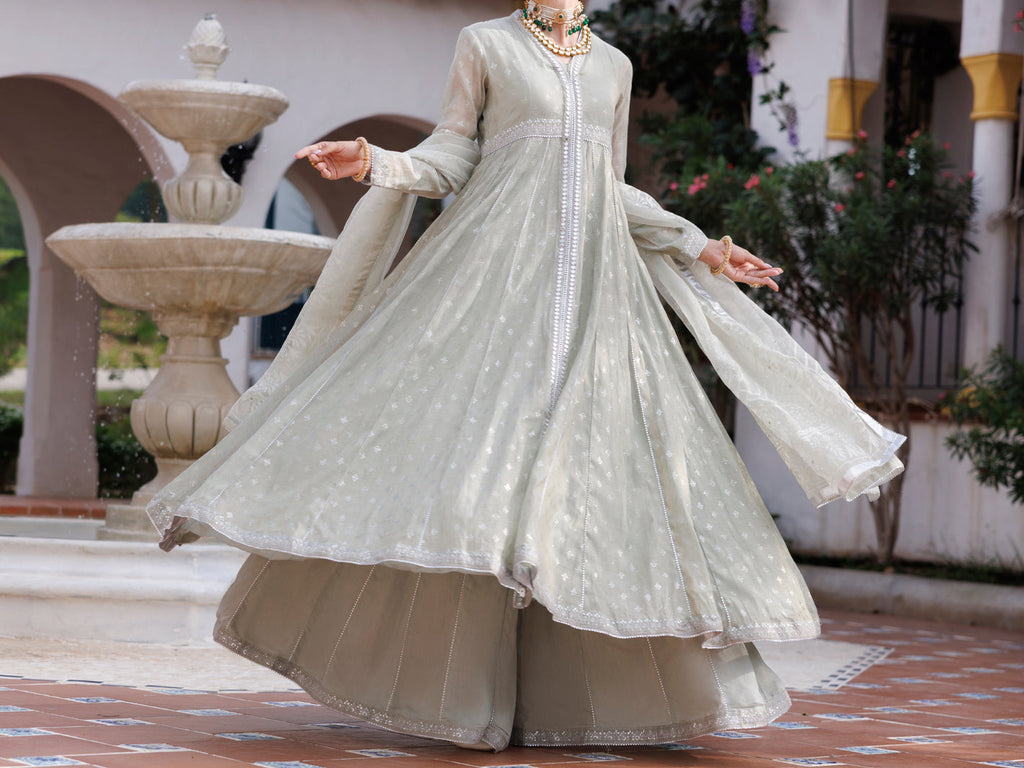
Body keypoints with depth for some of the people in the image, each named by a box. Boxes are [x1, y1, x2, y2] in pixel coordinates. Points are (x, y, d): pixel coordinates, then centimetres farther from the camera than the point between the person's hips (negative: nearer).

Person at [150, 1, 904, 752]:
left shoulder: (613, 65, 17)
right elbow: (451, 159, 3)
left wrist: (699, 251, 17)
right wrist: (374, 164, -15)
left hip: (590, 280, 4)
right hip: (496, 266, -4)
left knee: (596, 461, -3)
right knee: (462, 431, -15)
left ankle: (581, 688, 3)